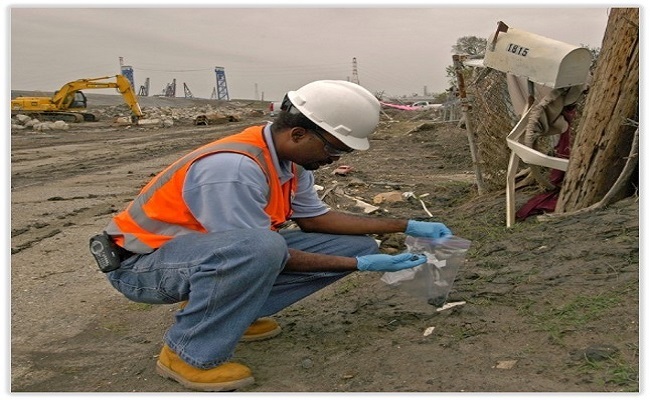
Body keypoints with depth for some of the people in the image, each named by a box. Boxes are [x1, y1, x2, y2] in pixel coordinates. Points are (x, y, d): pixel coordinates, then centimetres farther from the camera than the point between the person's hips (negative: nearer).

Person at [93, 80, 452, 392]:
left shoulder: (290, 159, -4)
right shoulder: (233, 168, -31)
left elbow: (314, 218, 5)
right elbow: (271, 255, -25)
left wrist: (405, 226, 2)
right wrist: (359, 264, -21)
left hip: (212, 250, 9)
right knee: (260, 249, -42)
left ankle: (215, 308, 7)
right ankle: (188, 355, -16)